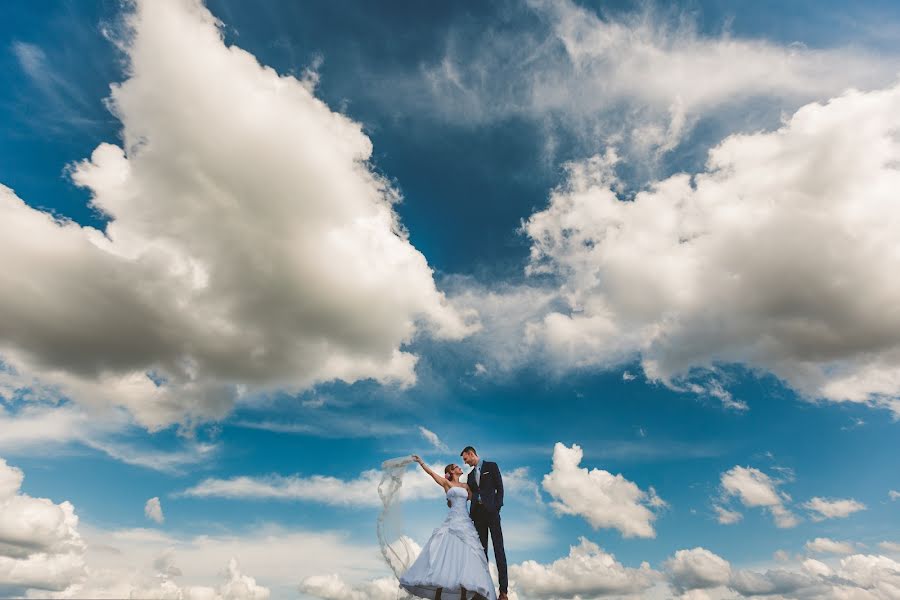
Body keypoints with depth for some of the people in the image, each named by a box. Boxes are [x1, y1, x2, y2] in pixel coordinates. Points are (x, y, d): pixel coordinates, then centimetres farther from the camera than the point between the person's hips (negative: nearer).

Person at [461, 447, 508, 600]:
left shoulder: (491, 466, 4)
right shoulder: (470, 475, 20)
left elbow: (499, 488, -2)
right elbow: (471, 495, 16)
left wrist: (497, 508, -12)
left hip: (491, 512, -6)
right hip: (478, 514, 6)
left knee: (498, 549, -7)